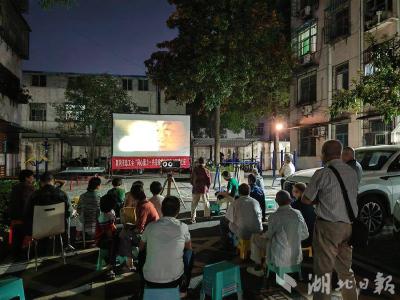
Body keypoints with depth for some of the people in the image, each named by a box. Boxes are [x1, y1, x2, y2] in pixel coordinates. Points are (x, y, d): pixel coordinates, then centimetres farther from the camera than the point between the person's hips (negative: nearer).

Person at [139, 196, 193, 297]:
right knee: (189, 253, 25)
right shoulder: (183, 227, -8)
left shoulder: (150, 226, -4)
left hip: (149, 280, 2)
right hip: (174, 281, -1)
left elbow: (141, 248, 14)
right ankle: (183, 289, 37)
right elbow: (188, 248, 12)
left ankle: (145, 289, 45)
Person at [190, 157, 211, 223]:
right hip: (204, 189, -1)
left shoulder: (194, 170, -4)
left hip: (196, 190, 1)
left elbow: (191, 180, 3)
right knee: (206, 203, 17)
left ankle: (193, 218, 2)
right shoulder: (206, 171, -10)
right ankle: (207, 215, 28)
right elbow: (209, 181, -6)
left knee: (194, 204, 6)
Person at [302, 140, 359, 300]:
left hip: (328, 226, -7)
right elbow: (353, 196, 15)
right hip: (348, 225, 7)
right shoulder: (352, 172, 6)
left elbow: (306, 199, -11)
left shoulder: (322, 174, -14)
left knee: (324, 269, 3)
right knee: (346, 268, 21)